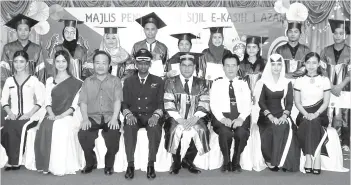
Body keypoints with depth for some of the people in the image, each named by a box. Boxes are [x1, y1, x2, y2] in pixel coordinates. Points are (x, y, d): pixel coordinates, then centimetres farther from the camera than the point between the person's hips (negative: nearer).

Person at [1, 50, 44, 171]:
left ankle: (14, 162, -22)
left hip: (29, 117, -3)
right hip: (13, 116, 3)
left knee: (14, 127, -32)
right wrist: (10, 113, -6)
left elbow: (40, 100, -2)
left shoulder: (33, 80, 5)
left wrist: (29, 114, -13)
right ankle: (14, 160, -17)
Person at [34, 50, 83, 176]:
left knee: (60, 129, -35)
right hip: (52, 116, 3)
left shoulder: (75, 83, 7)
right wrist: (51, 113, -10)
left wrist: (61, 116, -14)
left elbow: (75, 104, 0)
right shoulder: (50, 81, 20)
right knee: (45, 129, -31)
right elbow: (47, 101, 11)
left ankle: (60, 166, -24)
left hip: (67, 116, -3)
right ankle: (46, 165, -19)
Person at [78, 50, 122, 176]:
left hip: (110, 117, -1)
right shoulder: (87, 82, 17)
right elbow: (83, 102, 8)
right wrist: (85, 118, -11)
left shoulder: (115, 81, 14)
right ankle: (91, 162, -2)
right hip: (93, 117, 1)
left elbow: (117, 100, 1)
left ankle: (109, 164, -5)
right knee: (83, 134, -29)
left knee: (113, 135, -32)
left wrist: (114, 118, -16)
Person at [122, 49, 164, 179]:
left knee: (155, 128, -35)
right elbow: (124, 104, 9)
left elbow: (160, 103, 5)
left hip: (151, 116, -1)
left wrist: (156, 115, -16)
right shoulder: (128, 81, 15)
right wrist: (128, 114, -13)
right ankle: (130, 165, -27)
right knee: (129, 128, -34)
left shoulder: (158, 81, 13)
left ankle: (151, 164, -25)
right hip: (134, 115, 1)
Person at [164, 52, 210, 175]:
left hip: (195, 118, 1)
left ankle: (188, 160, -6)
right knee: (175, 129, -32)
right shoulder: (170, 82, 7)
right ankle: (176, 162, -7)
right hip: (176, 118, -1)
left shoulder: (201, 84, 12)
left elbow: (204, 105, 0)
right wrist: (180, 119, -17)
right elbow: (169, 105, -4)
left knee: (201, 130, -29)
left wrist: (195, 118, -17)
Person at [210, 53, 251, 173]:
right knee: (225, 132, -34)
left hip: (240, 117, 1)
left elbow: (247, 104, 6)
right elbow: (213, 104, 2)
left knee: (242, 133, -32)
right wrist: (222, 118, -16)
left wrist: (241, 118, -14)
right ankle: (226, 161, -8)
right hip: (222, 116, -1)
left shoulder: (243, 84, 19)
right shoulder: (217, 84, 15)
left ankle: (236, 162, -6)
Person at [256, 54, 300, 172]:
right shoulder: (263, 82, 4)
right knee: (271, 130, -31)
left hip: (282, 115, 2)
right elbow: (261, 102, -3)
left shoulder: (287, 83, 9)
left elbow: (289, 102, 4)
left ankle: (283, 161, -21)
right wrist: (270, 116, -17)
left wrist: (284, 116, -15)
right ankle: (270, 160, -18)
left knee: (288, 129, -29)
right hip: (266, 116, -1)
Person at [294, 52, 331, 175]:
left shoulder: (324, 80, 9)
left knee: (313, 123, -33)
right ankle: (316, 157, -34)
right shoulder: (299, 81, 11)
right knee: (307, 123, -32)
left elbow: (326, 102, 2)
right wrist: (306, 114, -13)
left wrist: (316, 114, -15)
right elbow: (297, 102, 4)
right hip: (304, 114, 1)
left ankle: (309, 157, -33)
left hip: (319, 115, 0)